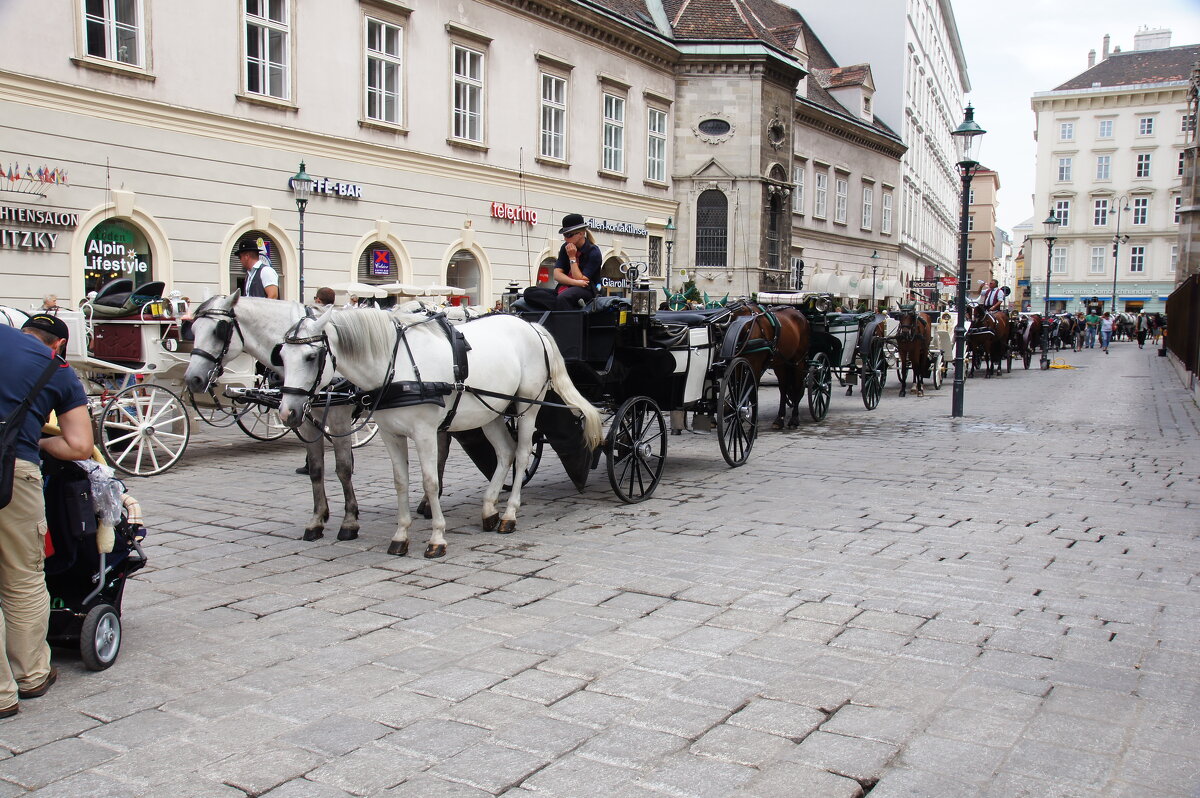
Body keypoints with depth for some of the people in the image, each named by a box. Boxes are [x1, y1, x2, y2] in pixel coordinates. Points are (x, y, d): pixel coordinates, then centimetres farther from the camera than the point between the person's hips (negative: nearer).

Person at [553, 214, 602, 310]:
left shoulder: (593, 252, -9)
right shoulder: (565, 248, 7)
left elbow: (581, 279, -12)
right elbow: (557, 274, -1)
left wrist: (572, 257, -14)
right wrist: (575, 282, -17)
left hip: (587, 290, -6)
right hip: (566, 287, 6)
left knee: (562, 298, -37)